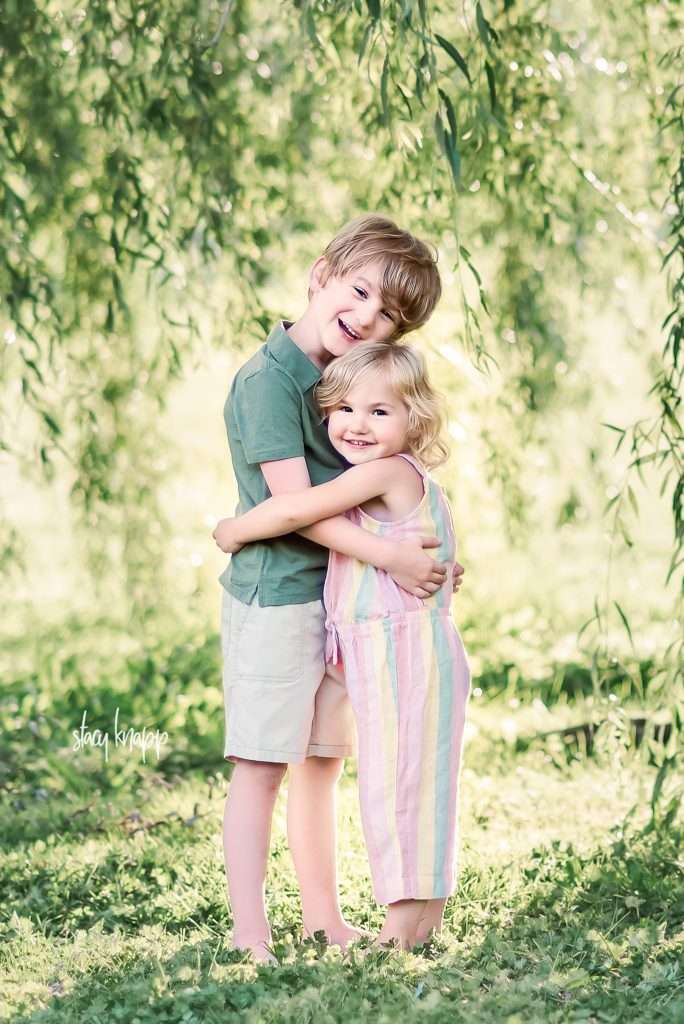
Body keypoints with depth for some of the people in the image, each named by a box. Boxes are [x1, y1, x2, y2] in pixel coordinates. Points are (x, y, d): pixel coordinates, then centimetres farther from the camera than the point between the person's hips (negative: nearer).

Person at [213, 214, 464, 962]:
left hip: (339, 594, 8)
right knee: (260, 766, -3)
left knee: (323, 761, 14)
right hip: (274, 597, -8)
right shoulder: (269, 378, -15)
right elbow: (295, 501, -21)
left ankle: (323, 920, 25)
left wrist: (426, 563, 6)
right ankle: (250, 937, 1)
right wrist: (388, 557, -24)